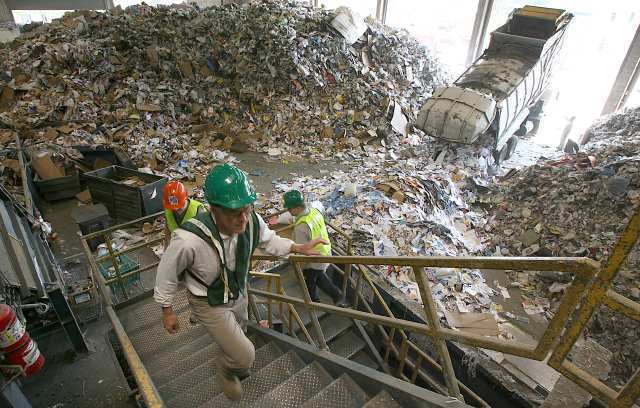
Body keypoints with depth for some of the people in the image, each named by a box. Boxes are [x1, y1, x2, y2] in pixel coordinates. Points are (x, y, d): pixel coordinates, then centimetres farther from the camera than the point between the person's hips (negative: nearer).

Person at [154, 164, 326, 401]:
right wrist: (167, 311, -6)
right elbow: (167, 273, -19)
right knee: (244, 355, -5)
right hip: (209, 304, -5)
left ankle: (234, 368, 66)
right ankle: (226, 371, 33)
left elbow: (269, 241, -3)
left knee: (236, 337, 31)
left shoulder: (251, 221, -28)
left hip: (238, 294, 5)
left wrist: (299, 248, -15)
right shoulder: (188, 240, -41)